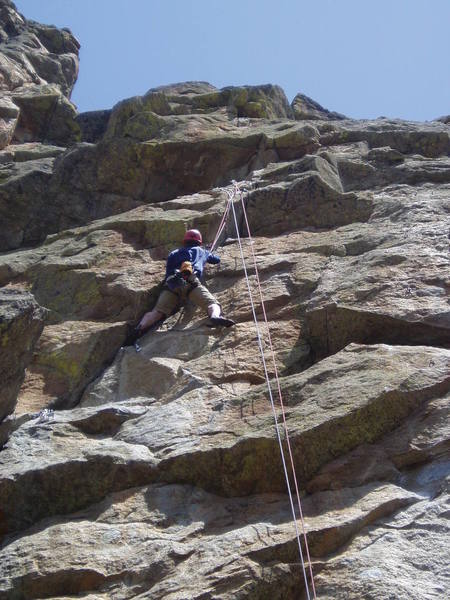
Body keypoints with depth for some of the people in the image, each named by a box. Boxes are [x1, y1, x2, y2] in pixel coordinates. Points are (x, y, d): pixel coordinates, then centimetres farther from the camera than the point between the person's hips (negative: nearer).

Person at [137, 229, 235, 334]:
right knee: (212, 303, -14)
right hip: (191, 283, -2)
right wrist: (208, 257, 71)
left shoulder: (173, 254, 37)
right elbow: (217, 260, 52)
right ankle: (215, 317, -48)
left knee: (158, 311, -8)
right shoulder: (202, 251, 35)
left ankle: (140, 328, -35)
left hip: (171, 284, 2)